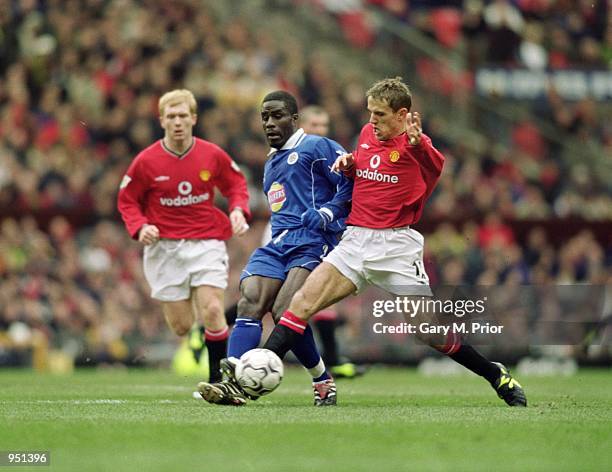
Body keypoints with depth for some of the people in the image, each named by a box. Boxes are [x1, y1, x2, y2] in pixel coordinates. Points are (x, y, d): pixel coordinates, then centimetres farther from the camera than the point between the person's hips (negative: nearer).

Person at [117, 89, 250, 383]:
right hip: (165, 247, 0)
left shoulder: (212, 155, -2)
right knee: (181, 326, -1)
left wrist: (238, 210, -6)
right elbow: (127, 201, 5)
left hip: (206, 243, 0)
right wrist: (140, 227, -13)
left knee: (212, 312, -15)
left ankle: (218, 380, 0)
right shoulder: (146, 162, -6)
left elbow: (236, 184, 13)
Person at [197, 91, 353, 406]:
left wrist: (326, 214, -15)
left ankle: (323, 382, -5)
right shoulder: (271, 163, 28)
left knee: (285, 311, -24)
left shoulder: (317, 148, 2)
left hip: (313, 241, -8)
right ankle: (233, 382, -29)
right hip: (277, 245, 8)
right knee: (249, 303, -17)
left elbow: (352, 183, -6)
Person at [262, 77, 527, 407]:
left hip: (397, 246, -5)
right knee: (302, 302, -11)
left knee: (432, 333, -5)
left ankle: (497, 376, 15)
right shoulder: (367, 134, 11)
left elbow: (435, 166, -32)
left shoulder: (413, 143, -9)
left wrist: (417, 143, -55)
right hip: (356, 240, 5)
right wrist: (347, 163, 6)